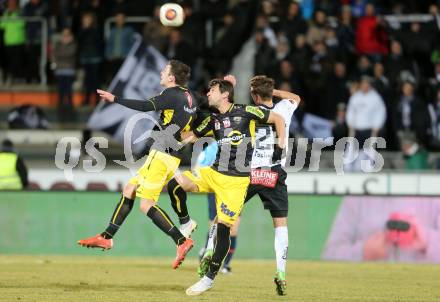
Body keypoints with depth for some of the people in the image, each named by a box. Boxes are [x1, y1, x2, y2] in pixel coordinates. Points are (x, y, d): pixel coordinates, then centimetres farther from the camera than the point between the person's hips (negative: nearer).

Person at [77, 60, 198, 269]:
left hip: (162, 155, -10)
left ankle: (182, 241, -18)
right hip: (173, 156, 10)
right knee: (129, 190, 14)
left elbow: (146, 106, -24)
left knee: (146, 205, -13)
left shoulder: (172, 94, -12)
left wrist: (115, 99, -22)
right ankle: (107, 237, 17)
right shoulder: (189, 97, 14)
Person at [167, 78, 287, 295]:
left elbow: (278, 119, 4)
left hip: (236, 180, -5)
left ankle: (210, 278, 3)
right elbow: (190, 136, 25)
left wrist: (281, 145, 0)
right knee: (175, 184, -16)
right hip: (214, 173, 5)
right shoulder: (213, 120, 11)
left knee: (223, 227, -8)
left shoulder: (245, 112, -5)